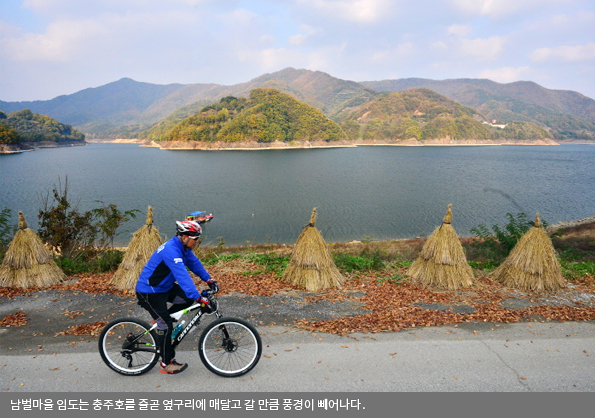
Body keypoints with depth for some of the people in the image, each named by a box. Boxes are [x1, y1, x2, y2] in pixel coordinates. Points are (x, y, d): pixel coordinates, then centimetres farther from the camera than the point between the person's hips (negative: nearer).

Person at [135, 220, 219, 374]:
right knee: (166, 325, -6)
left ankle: (161, 317, 18)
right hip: (149, 292, -9)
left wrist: (208, 279, 4)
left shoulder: (183, 247, -2)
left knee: (189, 299, -2)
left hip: (165, 286, 9)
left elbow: (194, 263, 12)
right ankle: (166, 364, 9)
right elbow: (183, 277, -40)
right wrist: (199, 298, -42)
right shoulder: (171, 250, -32)